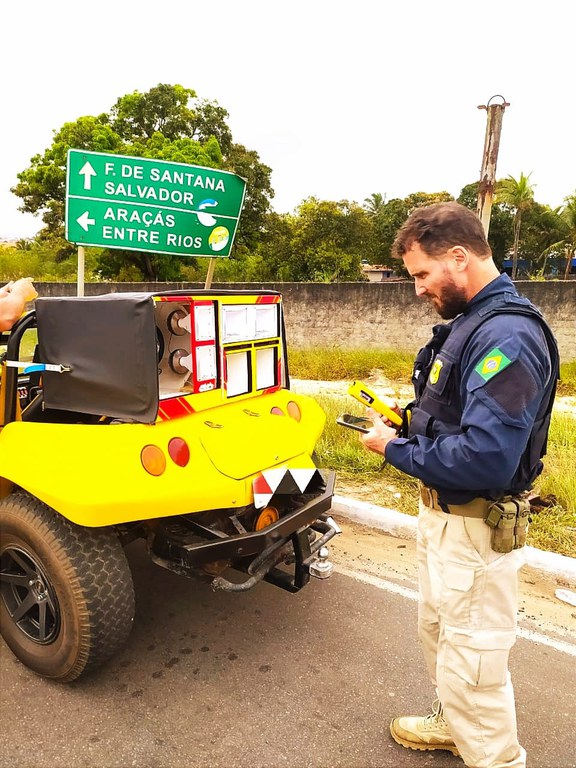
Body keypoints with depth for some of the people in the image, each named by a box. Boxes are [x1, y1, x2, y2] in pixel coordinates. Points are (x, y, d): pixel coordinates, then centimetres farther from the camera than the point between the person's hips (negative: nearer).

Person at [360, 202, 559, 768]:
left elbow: (486, 461, -33)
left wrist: (395, 451, -21)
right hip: (441, 512, 10)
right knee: (437, 630, 28)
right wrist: (406, 426, -1)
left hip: (476, 529, -10)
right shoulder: (467, 322, 6)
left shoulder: (509, 337, -26)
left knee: (472, 661, 8)